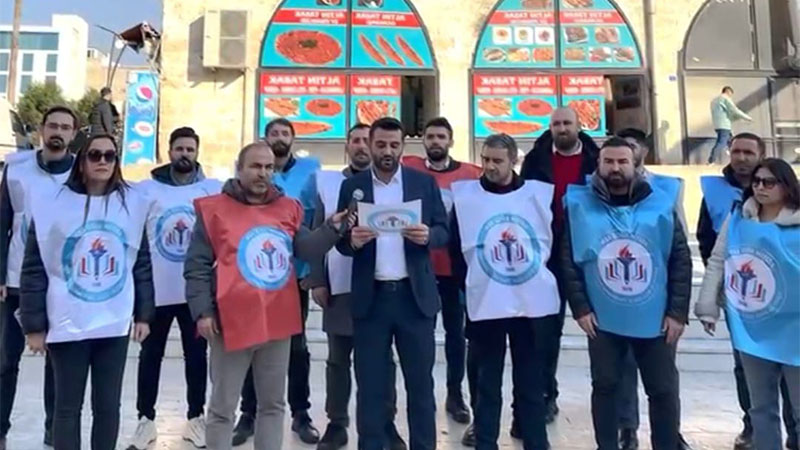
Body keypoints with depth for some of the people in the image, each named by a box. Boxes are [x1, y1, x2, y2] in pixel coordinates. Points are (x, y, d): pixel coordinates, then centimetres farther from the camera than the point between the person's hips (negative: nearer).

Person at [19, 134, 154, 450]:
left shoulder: (133, 203, 2)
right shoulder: (52, 202, -4)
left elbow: (142, 264, 6)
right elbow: (34, 270, -2)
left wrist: (144, 314, 4)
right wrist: (33, 325, -2)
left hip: (115, 325, 2)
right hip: (67, 325, -2)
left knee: (108, 405, 12)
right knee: (68, 407, 10)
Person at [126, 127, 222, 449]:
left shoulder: (214, 190, 1)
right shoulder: (146, 189, 1)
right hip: (155, 289, 0)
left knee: (196, 355, 10)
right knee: (150, 355, 11)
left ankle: (196, 417, 24)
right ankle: (146, 419, 25)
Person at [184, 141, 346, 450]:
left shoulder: (287, 208, 8)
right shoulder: (215, 209, -3)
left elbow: (305, 248, -2)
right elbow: (197, 265, -4)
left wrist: (332, 228, -18)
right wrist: (202, 311, -11)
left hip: (277, 321, 4)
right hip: (233, 322, -4)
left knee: (273, 404, 18)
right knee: (222, 408, 10)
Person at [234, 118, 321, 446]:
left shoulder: (311, 170, 1)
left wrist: (313, 267, -9)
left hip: (295, 272, -1)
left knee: (297, 345, 10)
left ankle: (301, 414, 22)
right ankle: (248, 413, 24)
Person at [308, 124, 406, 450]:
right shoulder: (328, 183, 7)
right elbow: (316, 235, 5)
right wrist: (317, 281, -1)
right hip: (340, 285, 1)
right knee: (338, 359, 10)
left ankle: (387, 423, 20)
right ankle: (336, 423, 22)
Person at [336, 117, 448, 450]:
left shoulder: (425, 182, 5)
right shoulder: (352, 186, 5)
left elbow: (444, 231, 4)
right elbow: (340, 240, 4)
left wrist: (427, 235, -18)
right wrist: (352, 240, -19)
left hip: (415, 295, 0)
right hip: (370, 297, 0)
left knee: (420, 381, 10)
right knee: (370, 384, 9)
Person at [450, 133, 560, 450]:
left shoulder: (542, 194, 1)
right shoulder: (463, 196, -1)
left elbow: (559, 244, 10)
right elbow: (455, 250, 5)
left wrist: (549, 281, 6)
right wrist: (469, 286, 2)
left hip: (536, 305, 1)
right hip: (485, 306, -1)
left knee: (532, 385, 13)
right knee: (487, 385, 10)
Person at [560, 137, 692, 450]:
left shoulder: (660, 205, -1)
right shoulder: (579, 205, -3)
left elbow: (681, 260, 2)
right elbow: (567, 261, -2)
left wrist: (677, 312, -2)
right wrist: (580, 308, -6)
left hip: (656, 319, 1)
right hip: (602, 319, 0)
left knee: (663, 390, 11)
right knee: (605, 387, 11)